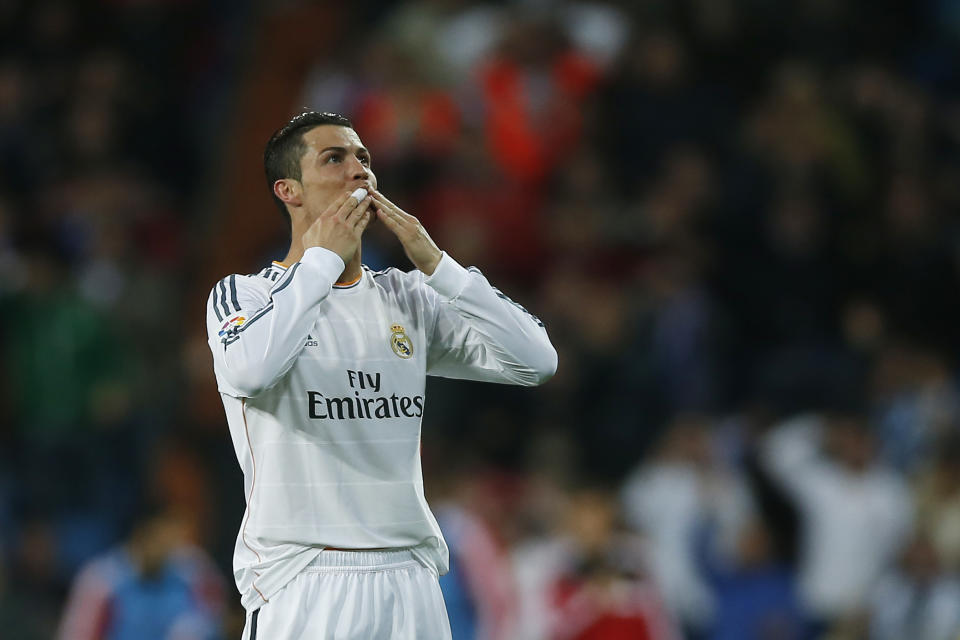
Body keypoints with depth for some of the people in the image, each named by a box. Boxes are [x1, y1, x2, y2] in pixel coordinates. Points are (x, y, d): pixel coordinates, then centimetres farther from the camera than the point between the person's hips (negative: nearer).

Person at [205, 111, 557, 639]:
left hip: (408, 580, 4)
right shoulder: (242, 295, 1)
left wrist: (433, 263, -3)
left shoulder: (407, 298, 13)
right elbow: (249, 371, -23)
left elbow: (536, 362, 3)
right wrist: (324, 257, -14)